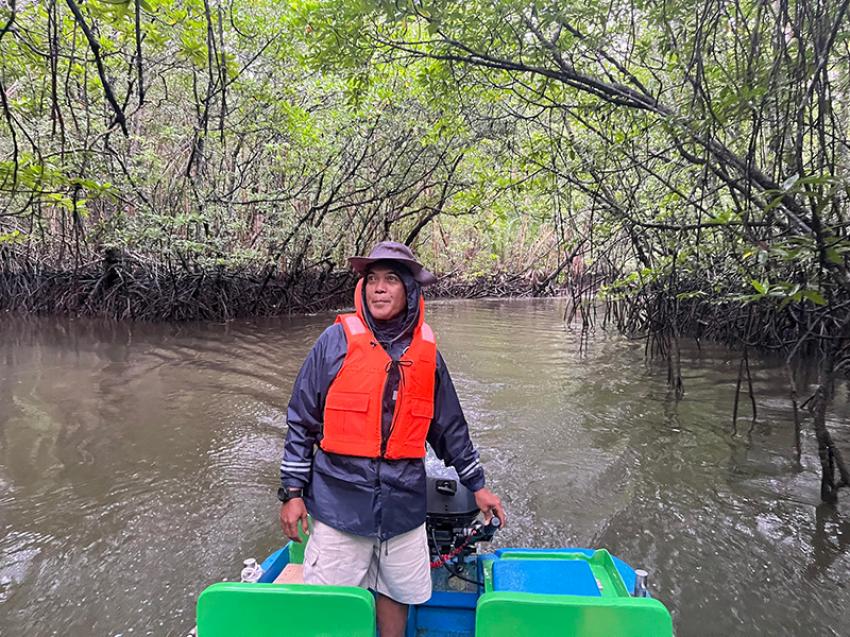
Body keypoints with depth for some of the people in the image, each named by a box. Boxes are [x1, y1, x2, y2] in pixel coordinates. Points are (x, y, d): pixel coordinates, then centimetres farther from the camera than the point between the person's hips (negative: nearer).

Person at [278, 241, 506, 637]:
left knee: (395, 594, 18)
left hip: (403, 502, 3)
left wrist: (476, 485, 15)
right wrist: (293, 491, -3)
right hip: (341, 499, -2)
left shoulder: (426, 351, 1)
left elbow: (449, 426, 11)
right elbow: (301, 420, -3)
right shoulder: (338, 340, -8)